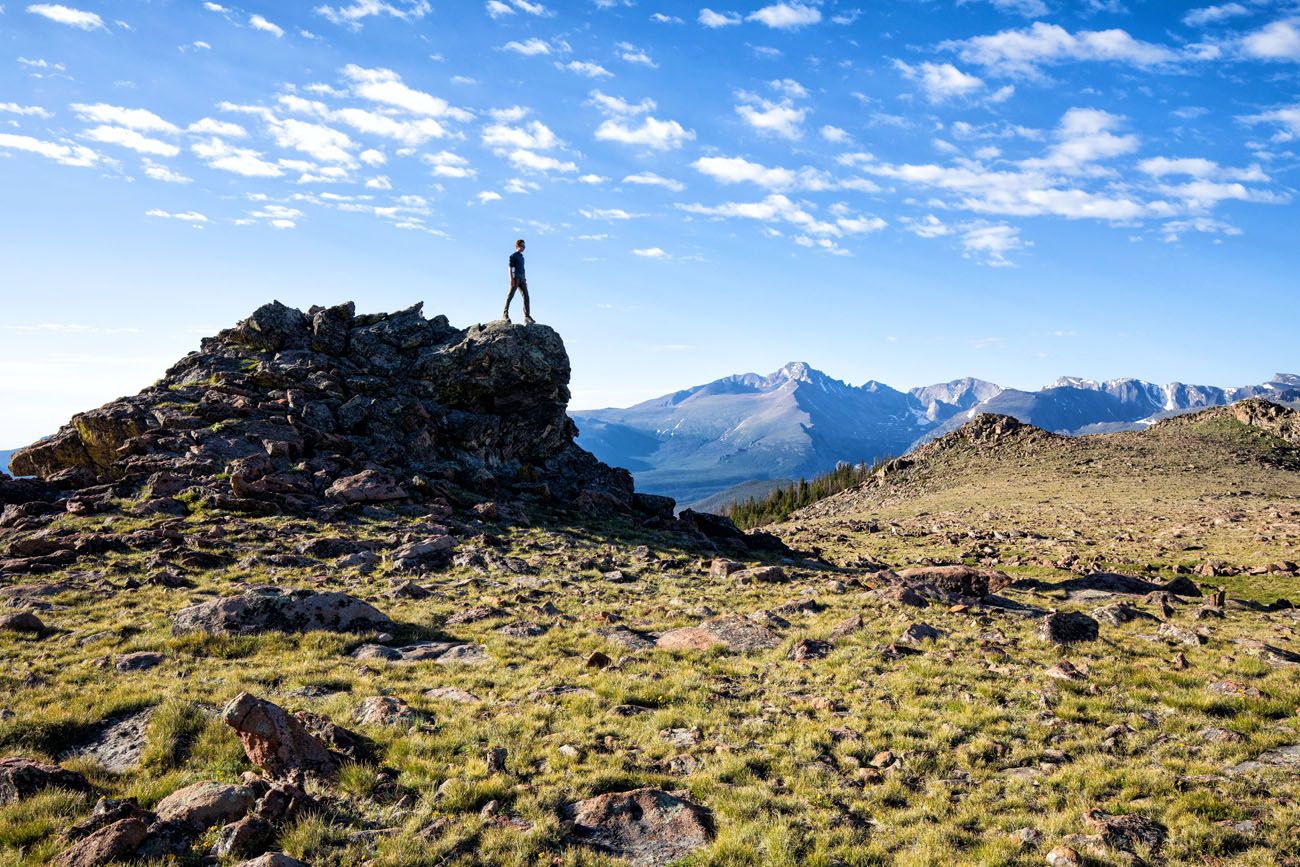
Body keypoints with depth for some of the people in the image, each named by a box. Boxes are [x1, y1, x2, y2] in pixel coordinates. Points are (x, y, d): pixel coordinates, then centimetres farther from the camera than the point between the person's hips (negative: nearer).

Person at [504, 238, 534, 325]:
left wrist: (525, 280, 20)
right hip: (515, 277, -7)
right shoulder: (513, 256, 0)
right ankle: (505, 314, 1)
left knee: (526, 296, -4)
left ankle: (527, 317, -9)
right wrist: (511, 279, -18)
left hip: (522, 279, 7)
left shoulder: (522, 257, 22)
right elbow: (510, 268, -8)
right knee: (510, 296, -6)